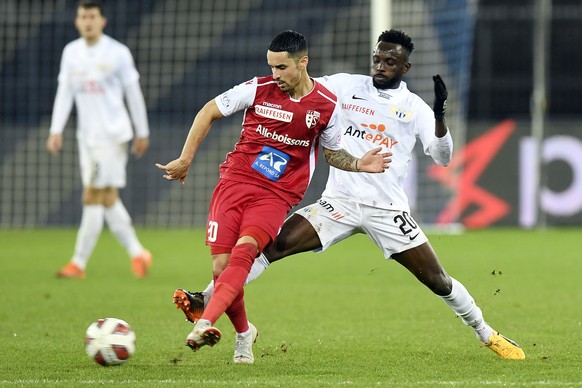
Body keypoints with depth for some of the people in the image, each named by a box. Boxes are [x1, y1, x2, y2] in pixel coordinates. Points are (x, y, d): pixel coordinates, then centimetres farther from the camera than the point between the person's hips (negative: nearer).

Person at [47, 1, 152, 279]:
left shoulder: (118, 53, -6)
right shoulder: (71, 52, 8)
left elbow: (134, 94, 0)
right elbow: (64, 93, 9)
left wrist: (142, 133, 3)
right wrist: (56, 131, 0)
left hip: (112, 135, -6)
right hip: (87, 135, 6)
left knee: (92, 198, -9)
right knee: (108, 200, 7)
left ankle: (79, 263, -6)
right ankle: (137, 254, 19)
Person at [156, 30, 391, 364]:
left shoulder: (327, 105, 1)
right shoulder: (258, 89, -2)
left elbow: (332, 152, 18)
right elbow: (209, 111, 10)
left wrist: (358, 164, -2)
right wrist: (185, 159, 10)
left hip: (277, 195, -1)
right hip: (235, 182, 1)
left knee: (244, 250, -29)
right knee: (221, 267, -9)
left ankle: (205, 324, -43)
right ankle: (244, 332, 17)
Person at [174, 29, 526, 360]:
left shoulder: (414, 108, 3)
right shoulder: (345, 86, 5)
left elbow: (442, 157, -4)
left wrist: (440, 116, -21)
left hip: (388, 210, 0)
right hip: (339, 203, 0)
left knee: (438, 280, -1)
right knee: (274, 244, -19)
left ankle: (488, 335, 20)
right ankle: (206, 303, -20)